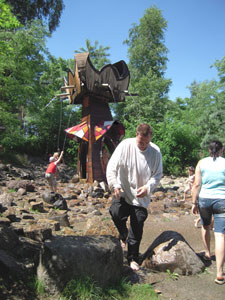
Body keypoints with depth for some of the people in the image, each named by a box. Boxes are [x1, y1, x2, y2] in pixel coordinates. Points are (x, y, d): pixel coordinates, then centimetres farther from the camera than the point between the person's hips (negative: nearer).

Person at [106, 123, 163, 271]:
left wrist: (147, 187, -16)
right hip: (123, 192, -1)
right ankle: (123, 235, 14)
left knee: (137, 227, 5)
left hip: (141, 196, 1)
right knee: (116, 213, -22)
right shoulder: (125, 145, -12)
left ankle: (133, 258, 24)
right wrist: (115, 185, -24)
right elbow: (112, 167, -11)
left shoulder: (155, 151, -6)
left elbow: (158, 174, 1)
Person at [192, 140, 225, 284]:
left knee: (205, 226, 28)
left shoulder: (202, 163, 1)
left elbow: (197, 185, -1)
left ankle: (208, 252, 45)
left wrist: (194, 203, 5)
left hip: (204, 199, 2)